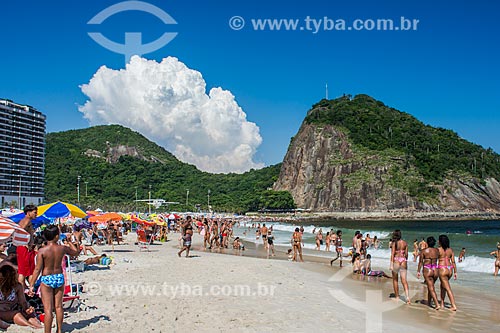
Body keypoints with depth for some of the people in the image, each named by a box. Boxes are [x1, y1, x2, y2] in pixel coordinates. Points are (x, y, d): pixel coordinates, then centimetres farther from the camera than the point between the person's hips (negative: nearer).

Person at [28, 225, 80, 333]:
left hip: (46, 279, -3)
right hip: (59, 278, 3)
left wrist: (31, 285, -6)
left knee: (48, 309, 1)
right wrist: (69, 242, 23)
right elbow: (76, 252, 13)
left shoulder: (42, 251, -14)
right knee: (58, 306, 16)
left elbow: (37, 269, -13)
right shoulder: (62, 248, -6)